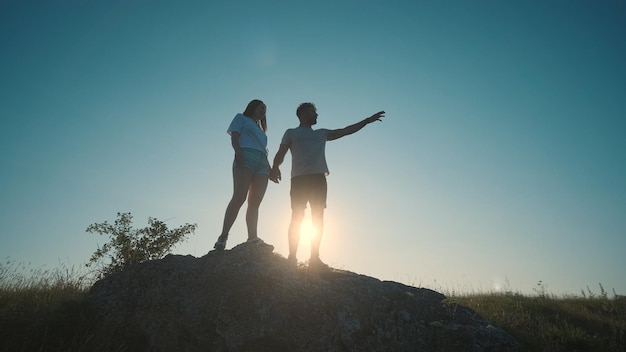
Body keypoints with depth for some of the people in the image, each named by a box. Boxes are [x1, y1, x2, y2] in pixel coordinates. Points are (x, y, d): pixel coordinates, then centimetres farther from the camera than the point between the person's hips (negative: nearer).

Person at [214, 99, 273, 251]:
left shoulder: (260, 130, 37)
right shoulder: (241, 118, 22)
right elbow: (234, 136, 6)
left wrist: (270, 167, 10)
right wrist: (238, 151, -15)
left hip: (262, 163, 6)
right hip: (246, 156, -6)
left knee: (254, 204, -6)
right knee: (239, 197, -22)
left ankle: (253, 238, -12)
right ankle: (223, 236, -26)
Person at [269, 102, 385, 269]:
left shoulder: (322, 133, 30)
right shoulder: (291, 133, 18)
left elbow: (345, 131, 30)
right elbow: (281, 153, 4)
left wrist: (368, 120, 28)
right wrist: (275, 167, -18)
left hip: (319, 178, 4)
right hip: (299, 178, -4)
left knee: (318, 218, -2)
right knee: (297, 216, -10)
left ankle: (315, 258, 0)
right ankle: (292, 257, -9)